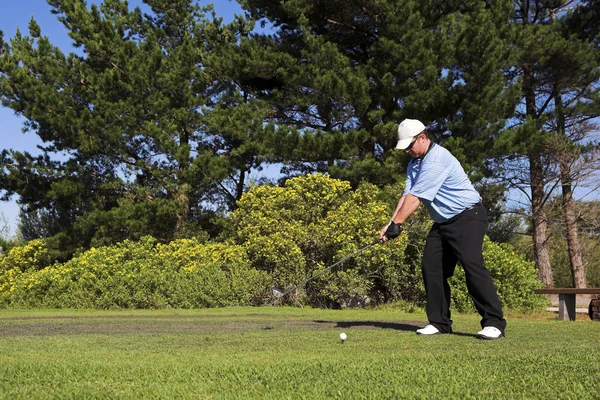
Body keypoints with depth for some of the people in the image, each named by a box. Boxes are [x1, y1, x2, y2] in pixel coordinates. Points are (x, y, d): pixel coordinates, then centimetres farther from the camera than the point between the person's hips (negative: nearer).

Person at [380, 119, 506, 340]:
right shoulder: (414, 164, 10)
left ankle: (494, 323, -18)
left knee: (472, 264, -21)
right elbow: (406, 196, 2)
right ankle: (440, 322, 7)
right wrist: (390, 224, -10)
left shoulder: (437, 159, -21)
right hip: (443, 222, 10)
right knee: (431, 267, 1)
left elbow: (415, 198, -23)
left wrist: (396, 224, -19)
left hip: (468, 216, -9)